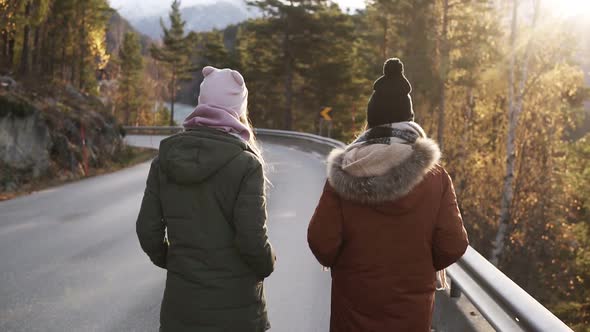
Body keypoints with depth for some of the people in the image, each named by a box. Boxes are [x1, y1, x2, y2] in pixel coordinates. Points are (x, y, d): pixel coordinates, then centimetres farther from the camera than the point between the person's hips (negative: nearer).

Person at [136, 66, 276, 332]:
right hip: (233, 304, -3)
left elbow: (147, 229, -1)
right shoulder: (245, 163, -14)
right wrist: (267, 266, 4)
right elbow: (252, 238, -16)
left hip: (180, 300, 3)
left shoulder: (166, 158, -2)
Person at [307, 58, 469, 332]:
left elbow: (321, 241, -12)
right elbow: (452, 245, -9)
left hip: (355, 304, 0)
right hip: (412, 305, 1)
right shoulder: (435, 176, -8)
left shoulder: (344, 173, -11)